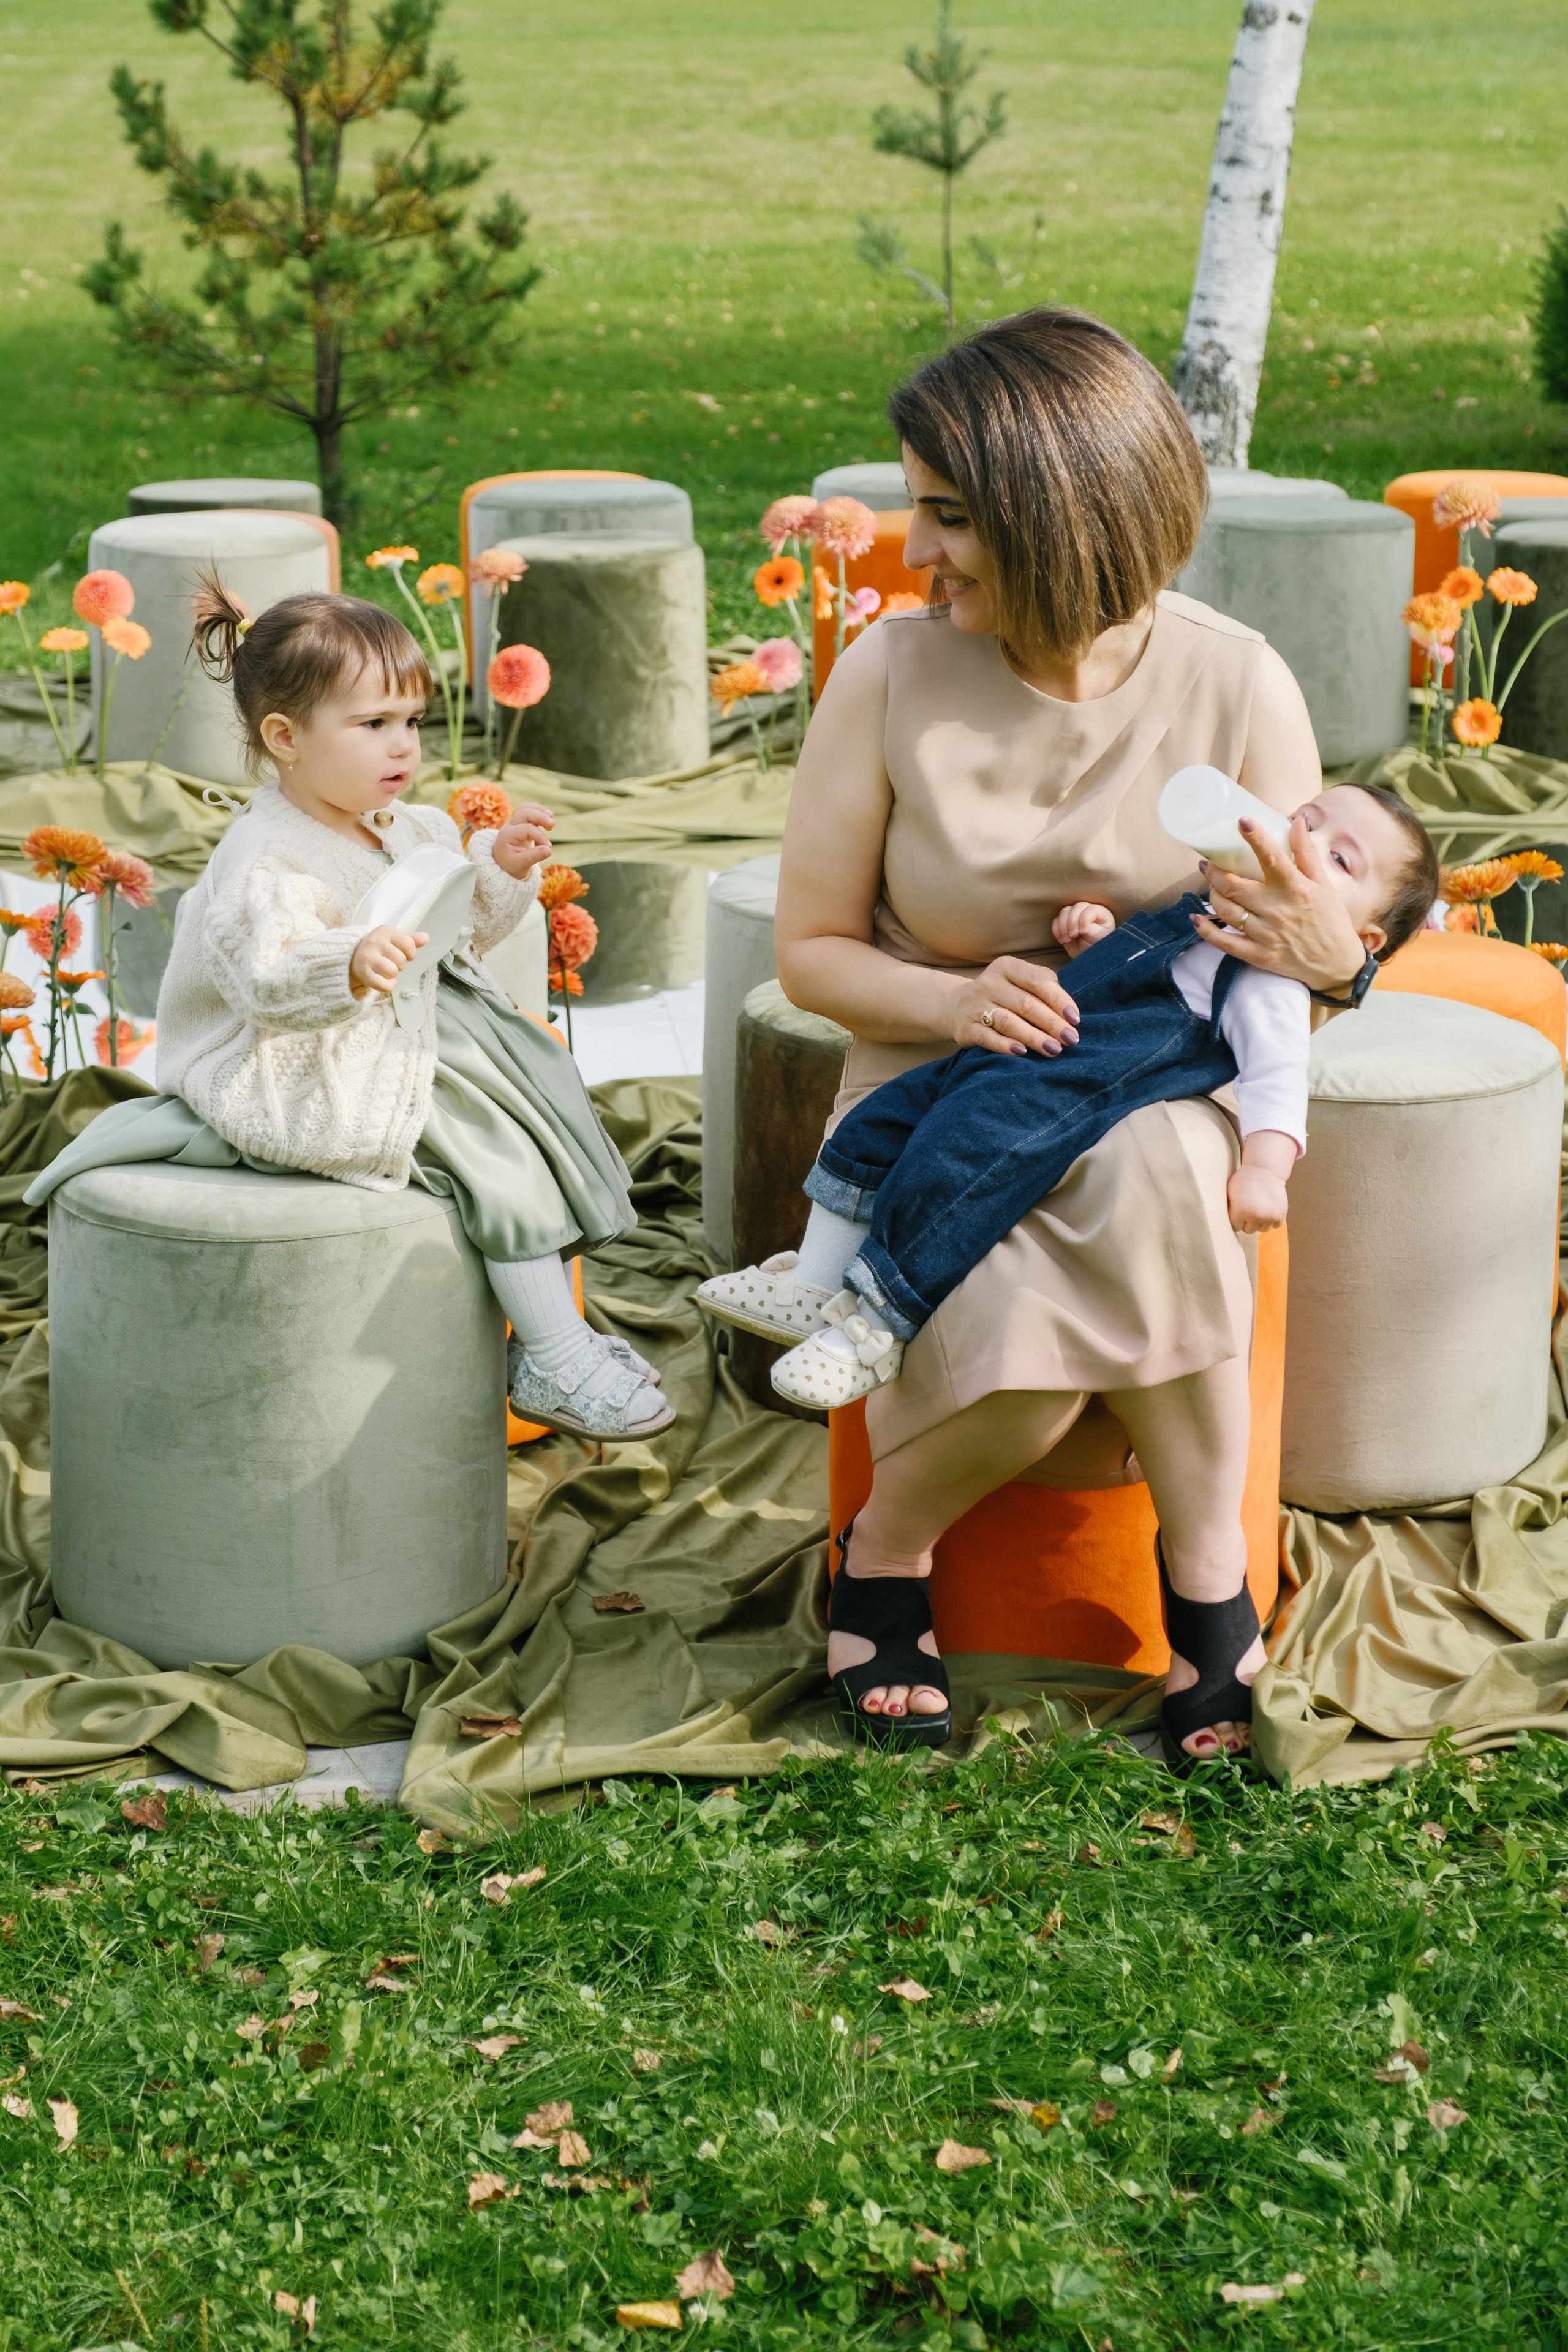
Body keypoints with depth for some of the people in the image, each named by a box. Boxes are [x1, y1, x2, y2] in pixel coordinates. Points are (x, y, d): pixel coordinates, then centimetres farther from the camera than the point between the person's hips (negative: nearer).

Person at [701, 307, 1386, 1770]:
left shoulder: (1238, 687, -8)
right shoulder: (890, 677, -9)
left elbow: (1309, 943, 4)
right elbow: (810, 951, 1)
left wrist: (1331, 963, -23)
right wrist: (949, 1001, -21)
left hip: (1159, 1094, 0)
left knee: (1147, 1177, -40)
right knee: (1027, 1350, -34)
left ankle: (1208, 1586, -19)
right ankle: (887, 1544, 2)